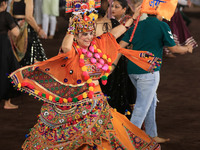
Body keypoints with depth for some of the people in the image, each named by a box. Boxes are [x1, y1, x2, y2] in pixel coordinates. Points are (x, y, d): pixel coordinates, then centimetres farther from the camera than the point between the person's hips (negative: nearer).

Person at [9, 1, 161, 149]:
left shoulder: (97, 45, 6)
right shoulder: (72, 52, -13)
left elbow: (114, 33, 15)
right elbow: (66, 47, -37)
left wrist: (132, 19, 18)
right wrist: (72, 27, -28)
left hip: (96, 102, 6)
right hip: (75, 103, -6)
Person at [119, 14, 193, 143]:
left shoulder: (136, 26, 11)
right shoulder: (162, 26, -6)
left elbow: (120, 46, 5)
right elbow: (174, 48, 0)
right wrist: (187, 49, 18)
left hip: (132, 69, 7)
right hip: (148, 71, -7)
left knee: (151, 101, 21)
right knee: (142, 107, -4)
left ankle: (152, 136, 28)